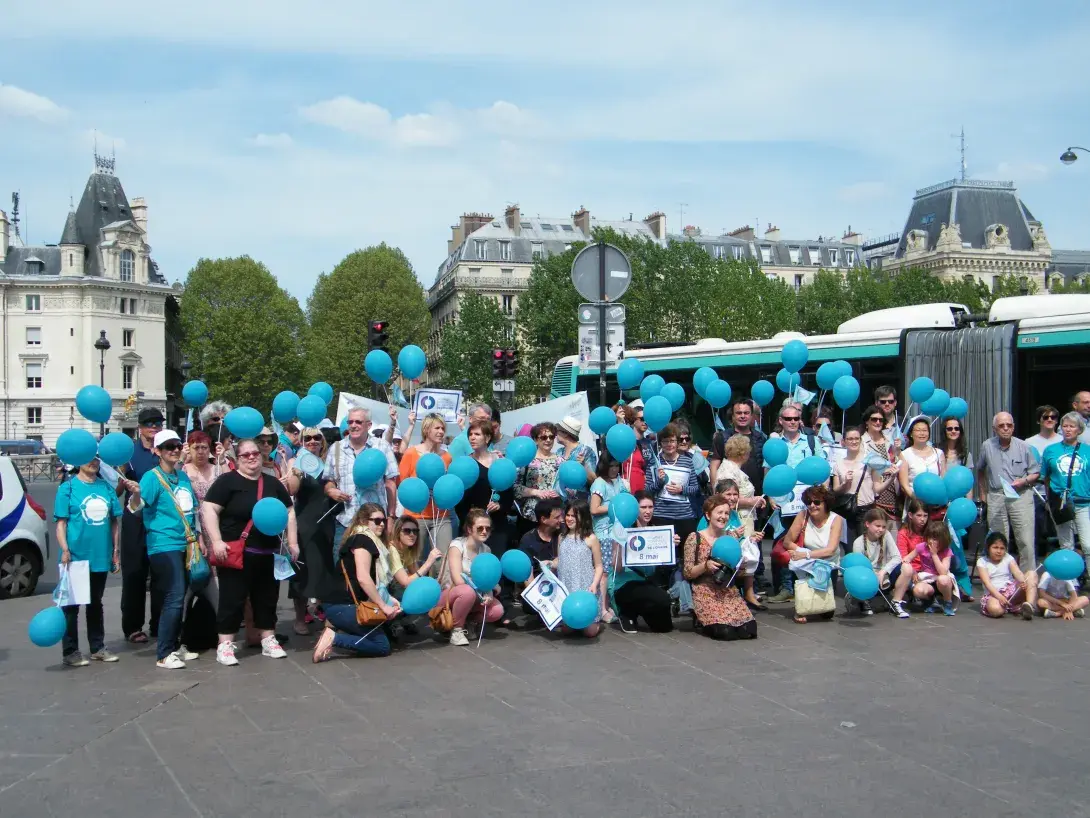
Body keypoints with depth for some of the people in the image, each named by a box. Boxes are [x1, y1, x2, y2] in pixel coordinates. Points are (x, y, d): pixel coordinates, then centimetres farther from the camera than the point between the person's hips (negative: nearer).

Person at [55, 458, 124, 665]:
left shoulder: (106, 487, 7)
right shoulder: (68, 487, -5)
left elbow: (115, 520, 10)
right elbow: (61, 522, -7)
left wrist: (116, 550, 7)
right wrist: (65, 550, -16)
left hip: (100, 556, 4)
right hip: (76, 556, -4)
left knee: (95, 603, 16)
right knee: (71, 604, 4)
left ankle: (98, 647, 24)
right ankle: (70, 652, 11)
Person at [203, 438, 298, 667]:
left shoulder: (273, 483, 13)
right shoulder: (228, 481, -5)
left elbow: (289, 512, 18)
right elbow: (208, 509, -11)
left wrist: (292, 542, 9)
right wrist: (217, 541, -20)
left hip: (268, 553, 5)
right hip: (237, 553, -5)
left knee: (267, 598, 11)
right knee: (232, 599, -3)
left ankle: (268, 640, 21)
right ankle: (225, 645, 3)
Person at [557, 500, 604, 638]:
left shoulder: (590, 539, -5)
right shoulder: (562, 538, 9)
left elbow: (598, 566, -4)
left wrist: (594, 584, -18)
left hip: (585, 589, -4)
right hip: (566, 590, 4)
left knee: (589, 631, -5)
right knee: (567, 629, 1)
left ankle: (595, 621, 28)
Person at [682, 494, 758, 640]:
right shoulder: (695, 538, -4)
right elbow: (686, 573, -5)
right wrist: (705, 566, -21)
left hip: (729, 591, 5)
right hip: (705, 592, -5)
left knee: (748, 630, -16)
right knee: (725, 631, -25)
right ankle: (699, 620, 9)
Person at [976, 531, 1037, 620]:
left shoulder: (1008, 558, 9)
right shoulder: (982, 562, 1)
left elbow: (1017, 573, -9)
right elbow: (987, 582, -12)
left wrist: (1023, 581, -34)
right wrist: (999, 596, -29)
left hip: (1012, 590, 3)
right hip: (994, 593, -3)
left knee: (1032, 574, -17)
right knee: (995, 609, -39)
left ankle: (1029, 605, -34)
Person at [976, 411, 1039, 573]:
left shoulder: (1023, 447, 0)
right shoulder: (987, 446, 5)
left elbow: (1036, 472, 7)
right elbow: (980, 470, 20)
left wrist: (1024, 481, -12)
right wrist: (983, 492, 18)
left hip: (1021, 495, -2)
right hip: (996, 497, 2)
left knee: (1026, 541, -6)